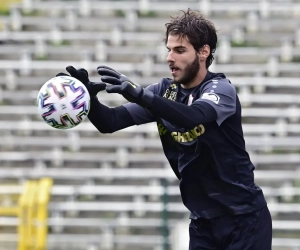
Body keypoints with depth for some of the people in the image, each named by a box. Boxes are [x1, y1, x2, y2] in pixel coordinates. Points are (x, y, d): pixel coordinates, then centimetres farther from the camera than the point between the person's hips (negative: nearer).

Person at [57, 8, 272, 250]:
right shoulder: (164, 91, 2)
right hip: (203, 221, 5)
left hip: (244, 219, -5)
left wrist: (139, 94, -48)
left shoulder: (220, 88, -14)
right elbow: (111, 122, -6)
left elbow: (193, 117, -36)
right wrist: (89, 95, -27)